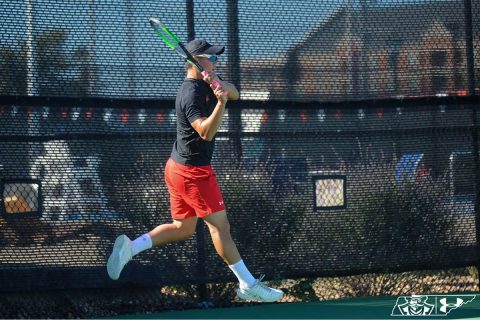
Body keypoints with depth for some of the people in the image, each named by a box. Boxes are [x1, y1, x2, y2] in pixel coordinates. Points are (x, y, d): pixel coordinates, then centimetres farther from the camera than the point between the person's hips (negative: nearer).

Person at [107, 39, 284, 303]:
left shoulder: (207, 82, 8)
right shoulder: (191, 94, -21)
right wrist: (220, 103, -44)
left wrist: (221, 86, -23)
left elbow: (234, 93, -2)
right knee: (220, 227, -4)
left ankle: (130, 247, 5)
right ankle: (248, 286, 0)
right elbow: (206, 132, -31)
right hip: (194, 172, -10)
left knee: (183, 228, 15)